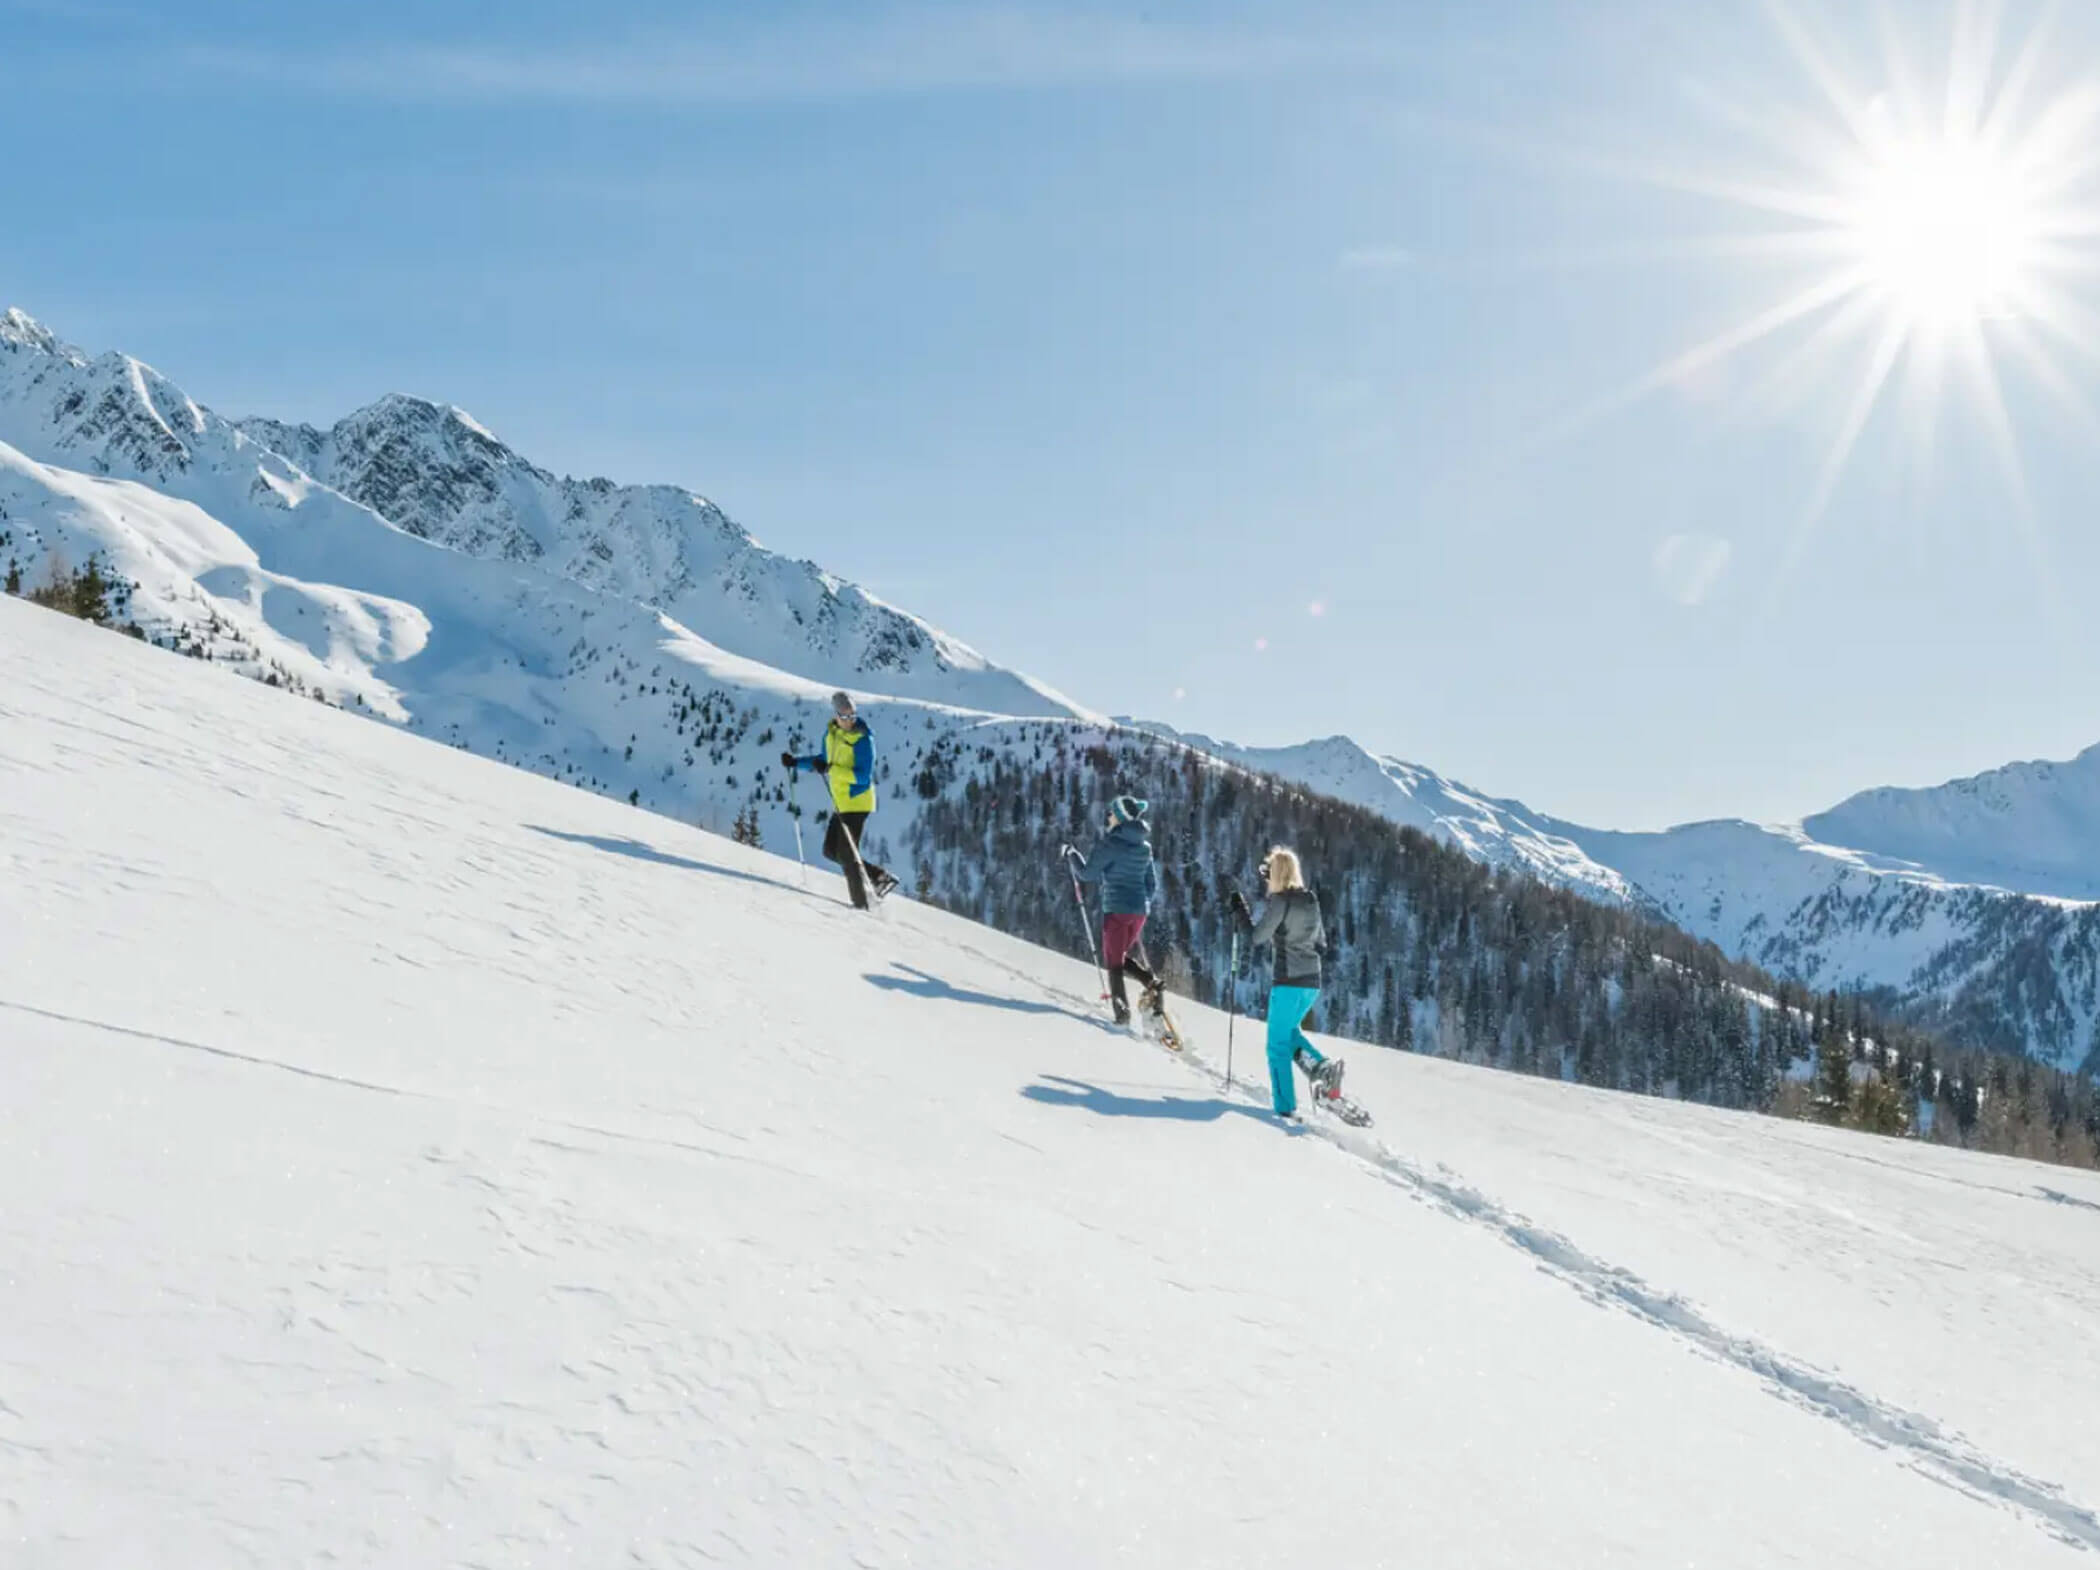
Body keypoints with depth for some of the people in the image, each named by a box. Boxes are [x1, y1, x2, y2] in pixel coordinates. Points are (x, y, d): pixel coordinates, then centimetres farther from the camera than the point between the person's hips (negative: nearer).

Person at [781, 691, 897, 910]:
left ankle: (862, 901, 2)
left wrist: (830, 770, -31)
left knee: (846, 852, -7)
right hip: (841, 802, 9)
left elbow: (863, 776, -25)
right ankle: (880, 877, 17)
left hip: (857, 802, -9)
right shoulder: (831, 732, 5)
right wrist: (796, 762, 17)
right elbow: (825, 759, 23)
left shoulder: (863, 739, -18)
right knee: (831, 851, 13)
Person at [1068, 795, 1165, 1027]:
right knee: (1125, 957, 20)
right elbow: (1153, 885, 15)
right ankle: (1152, 984, -5)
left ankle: (1122, 1010, -8)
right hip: (1140, 909, 6)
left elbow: (1088, 873, -7)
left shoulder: (1111, 842, -10)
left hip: (1116, 909, -6)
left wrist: (1072, 854, 8)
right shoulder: (1144, 846, 11)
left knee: (1114, 961, 2)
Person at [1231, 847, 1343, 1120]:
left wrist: (1240, 912, 0)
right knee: (1290, 1031, 24)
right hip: (1312, 980, 7)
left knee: (1278, 1043, 2)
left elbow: (1257, 937, -11)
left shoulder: (1280, 900, -11)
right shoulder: (1311, 900, 10)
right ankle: (1321, 1066, 0)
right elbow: (1321, 942, 17)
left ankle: (1285, 1106, 0)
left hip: (1288, 980, -7)